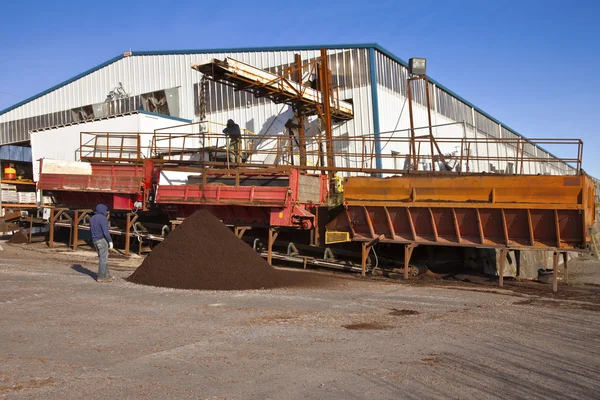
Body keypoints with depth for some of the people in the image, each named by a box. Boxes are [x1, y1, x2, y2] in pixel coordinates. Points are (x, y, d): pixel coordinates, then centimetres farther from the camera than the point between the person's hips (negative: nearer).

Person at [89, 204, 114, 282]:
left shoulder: (92, 219, 11)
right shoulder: (103, 218, -15)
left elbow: (91, 231, 18)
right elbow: (105, 232, -20)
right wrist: (110, 241, -14)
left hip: (95, 241, 8)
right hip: (102, 240, -8)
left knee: (103, 258, 15)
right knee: (103, 259, -2)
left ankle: (106, 275, 19)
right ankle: (101, 277, 0)